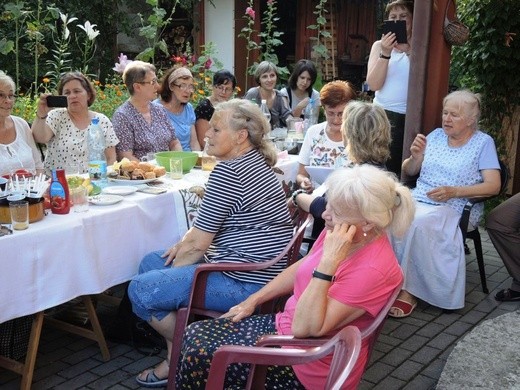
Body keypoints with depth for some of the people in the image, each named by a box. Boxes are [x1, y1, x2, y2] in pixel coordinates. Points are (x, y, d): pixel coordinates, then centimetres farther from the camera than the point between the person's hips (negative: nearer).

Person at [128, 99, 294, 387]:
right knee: (150, 263, 16)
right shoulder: (254, 162, 11)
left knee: (140, 290, -10)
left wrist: (171, 268, 0)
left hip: (244, 282, -11)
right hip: (256, 271, 11)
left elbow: (198, 243, -16)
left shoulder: (229, 171, -21)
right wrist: (186, 243, 4)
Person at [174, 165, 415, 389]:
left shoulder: (372, 269, -29)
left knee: (198, 358, -13)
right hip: (286, 325, 8)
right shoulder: (337, 231, -5)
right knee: (195, 334, 3)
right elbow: (301, 268, 14)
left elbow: (304, 327, -30)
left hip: (310, 362, -8)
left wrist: (328, 262, -36)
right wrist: (253, 300, 14)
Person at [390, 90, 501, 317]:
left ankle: (409, 291, -24)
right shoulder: (436, 136, 16)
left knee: (417, 224, -36)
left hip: (454, 209, -4)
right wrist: (415, 157, -5)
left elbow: (493, 186, -6)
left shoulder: (483, 142, 4)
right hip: (418, 200, 4)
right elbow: (407, 172, 18)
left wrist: (454, 191, -19)